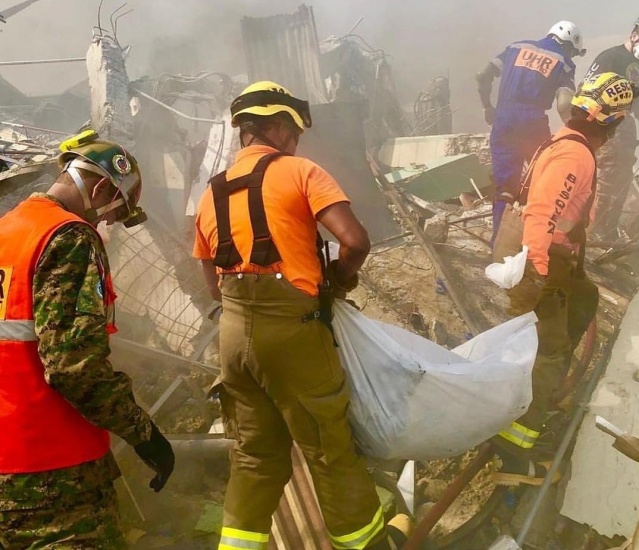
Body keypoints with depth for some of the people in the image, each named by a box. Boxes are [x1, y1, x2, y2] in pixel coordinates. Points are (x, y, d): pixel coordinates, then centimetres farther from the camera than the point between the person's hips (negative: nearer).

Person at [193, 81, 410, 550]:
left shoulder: (211, 196, 14)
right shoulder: (300, 172, -4)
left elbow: (215, 283, 17)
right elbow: (356, 241, -14)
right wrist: (338, 280, 4)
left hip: (233, 332, 6)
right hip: (291, 329, -6)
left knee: (254, 456, 18)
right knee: (332, 451, 9)